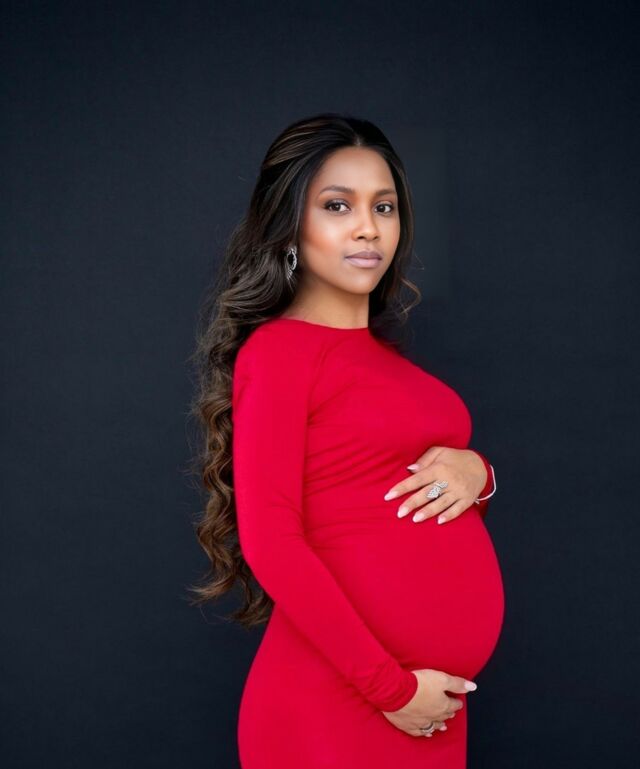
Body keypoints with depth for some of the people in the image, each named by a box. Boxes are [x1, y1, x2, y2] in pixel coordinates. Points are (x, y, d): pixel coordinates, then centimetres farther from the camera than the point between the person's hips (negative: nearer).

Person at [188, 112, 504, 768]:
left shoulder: (386, 353, 11)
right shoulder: (278, 348, -9)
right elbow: (273, 543, -15)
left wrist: (474, 470, -4)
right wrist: (391, 688, -16)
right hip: (340, 704, -7)